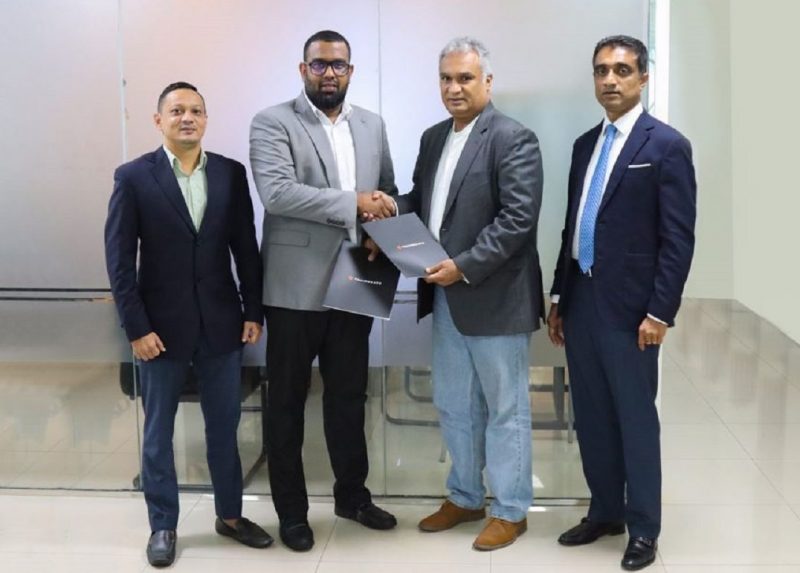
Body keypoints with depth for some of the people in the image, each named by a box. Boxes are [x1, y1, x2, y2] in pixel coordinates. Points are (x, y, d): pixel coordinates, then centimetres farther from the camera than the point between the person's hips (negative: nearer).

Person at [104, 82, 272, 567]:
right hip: (162, 326, -2)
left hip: (222, 323, 2)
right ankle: (163, 525, 25)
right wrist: (136, 328, -11)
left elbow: (246, 247, 5)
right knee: (158, 432, 10)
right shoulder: (133, 177, -5)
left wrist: (254, 310, 1)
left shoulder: (231, 173, 2)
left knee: (225, 427, 13)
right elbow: (119, 258, -7)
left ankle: (230, 515, 29)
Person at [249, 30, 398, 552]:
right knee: (287, 402, 7)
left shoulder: (372, 125, 12)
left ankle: (353, 494, 32)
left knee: (350, 396, 15)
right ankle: (292, 510, 20)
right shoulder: (273, 122, -5)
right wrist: (353, 203, -22)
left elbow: (389, 193, 17)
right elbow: (276, 192, -19)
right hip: (296, 286, -4)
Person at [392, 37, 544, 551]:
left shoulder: (514, 139, -12)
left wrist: (464, 266, -23)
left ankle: (510, 511, 20)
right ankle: (465, 498, 33)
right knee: (454, 406, 17)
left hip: (494, 298, -7)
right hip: (445, 297, 8)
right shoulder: (434, 138, 12)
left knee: (505, 409, 6)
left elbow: (518, 219, -19)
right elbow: (420, 200, 18)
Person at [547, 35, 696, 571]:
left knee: (636, 419, 3)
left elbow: (679, 239, -11)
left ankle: (643, 529, 17)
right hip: (581, 301, 7)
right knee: (591, 417, 14)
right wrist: (559, 297, 14)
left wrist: (659, 312, -16)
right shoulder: (585, 144, 13)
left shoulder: (667, 145, -7)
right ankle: (604, 512, 29)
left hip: (629, 306, -6)